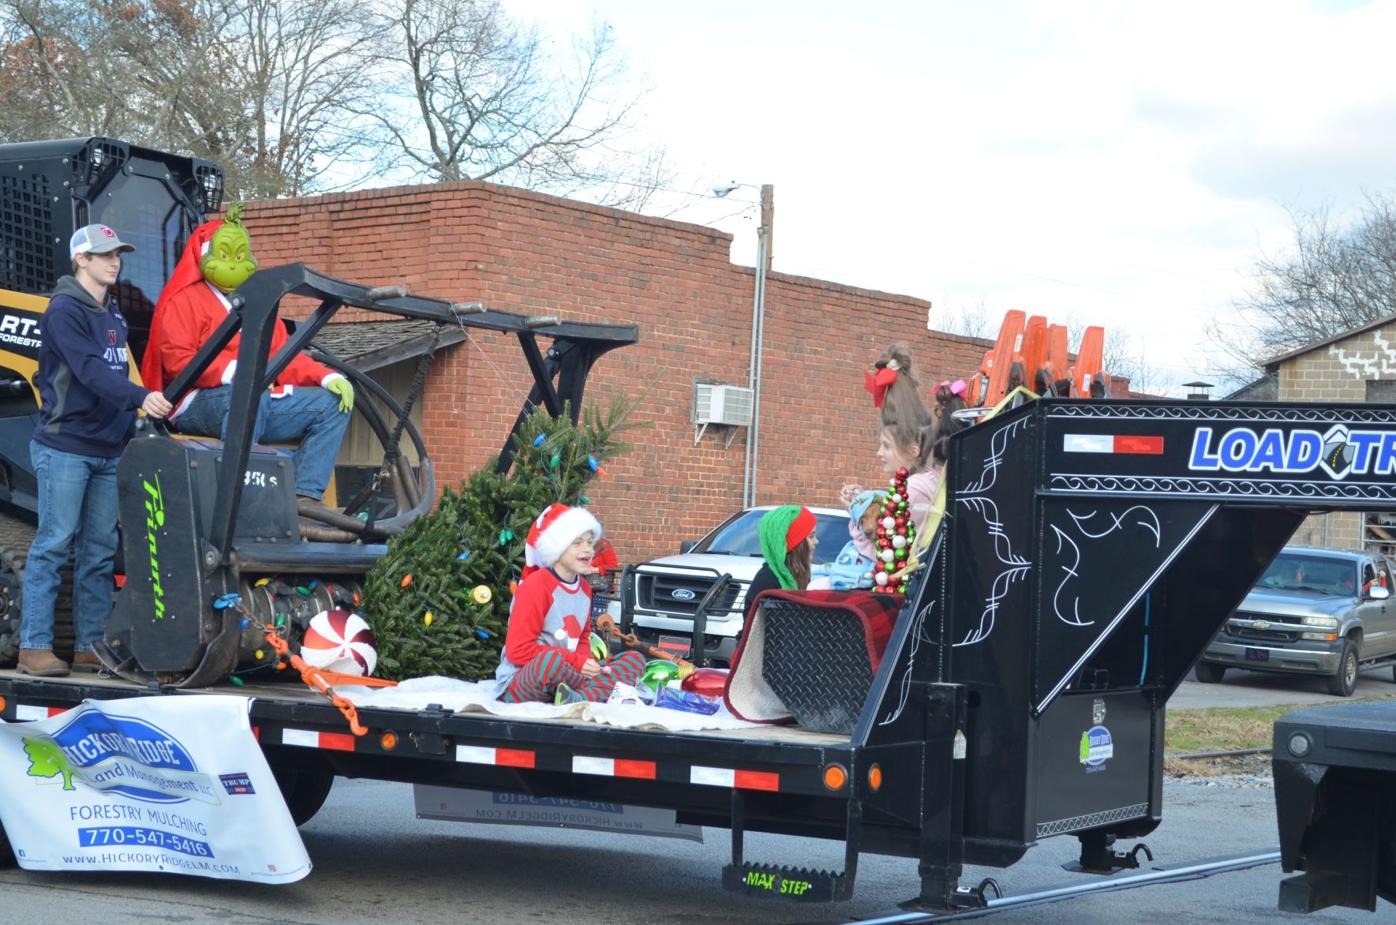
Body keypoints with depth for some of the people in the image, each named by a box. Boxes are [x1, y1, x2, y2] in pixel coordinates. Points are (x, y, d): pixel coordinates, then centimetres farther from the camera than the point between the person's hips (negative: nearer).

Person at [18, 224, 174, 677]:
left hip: (107, 451, 8)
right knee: (53, 545, -7)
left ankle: (91, 647, 12)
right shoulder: (64, 310, -10)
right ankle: (35, 647, -3)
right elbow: (90, 371, -22)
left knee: (100, 551, 8)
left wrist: (131, 426, 13)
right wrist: (140, 397, -34)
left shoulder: (113, 314, 16)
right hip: (65, 448, -8)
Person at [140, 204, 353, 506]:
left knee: (332, 403, -6)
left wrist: (327, 377, 0)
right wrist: (235, 372, -26)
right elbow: (178, 360, -12)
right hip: (198, 406, -8)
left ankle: (305, 497, -20)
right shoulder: (184, 299, 2)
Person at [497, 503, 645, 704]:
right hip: (519, 685, -9)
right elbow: (518, 651, -17)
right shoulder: (536, 586, -12)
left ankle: (579, 699, -30)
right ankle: (607, 692, -17)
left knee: (635, 659, -3)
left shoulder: (584, 588, 11)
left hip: (566, 680, 9)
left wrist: (586, 661, -4)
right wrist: (576, 662, -17)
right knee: (550, 659, -41)